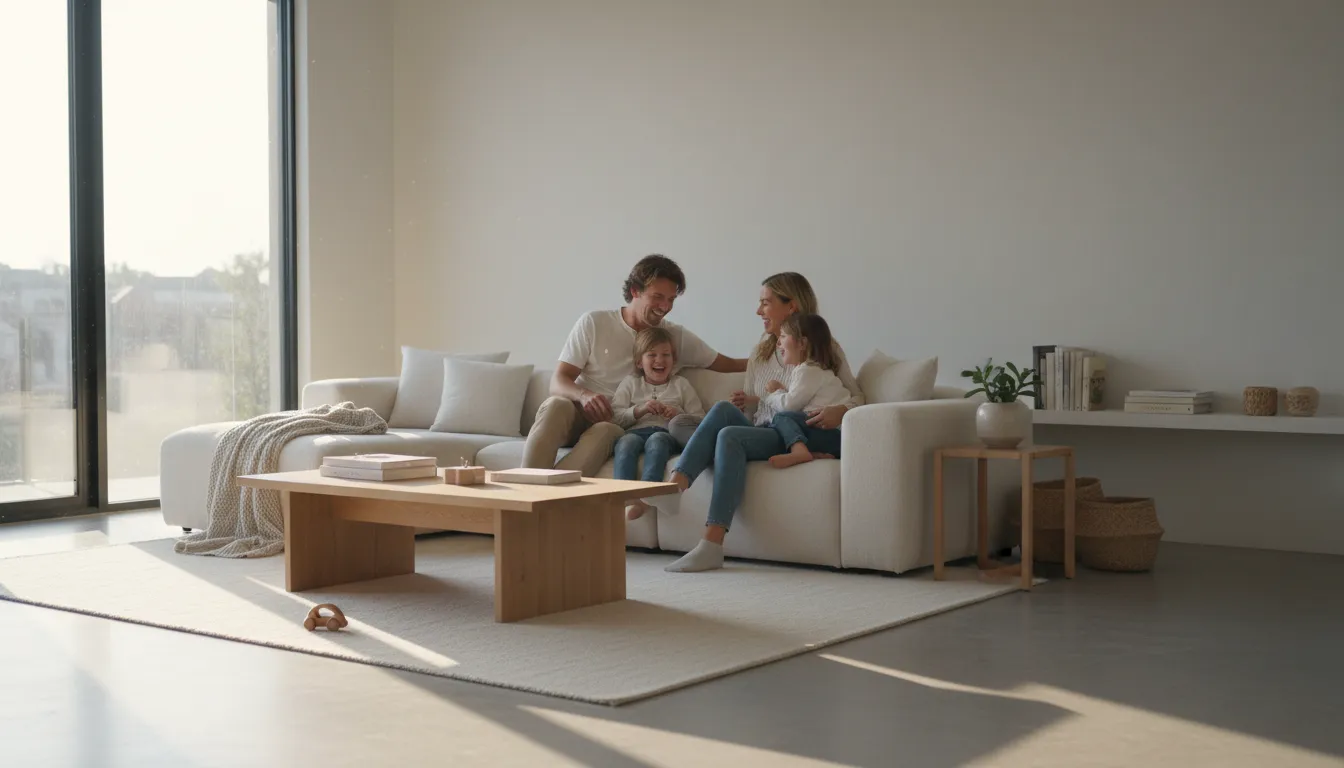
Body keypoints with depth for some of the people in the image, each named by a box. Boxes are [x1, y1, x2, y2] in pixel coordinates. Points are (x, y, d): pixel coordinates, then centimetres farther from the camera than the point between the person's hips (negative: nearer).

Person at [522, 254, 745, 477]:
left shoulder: (676, 337, 11)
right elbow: (558, 381, -2)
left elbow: (724, 364, 15)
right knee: (556, 405, -38)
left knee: (604, 431, -37)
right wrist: (584, 395, -24)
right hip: (579, 415, -1)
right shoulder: (593, 323, 3)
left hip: (618, 425, 1)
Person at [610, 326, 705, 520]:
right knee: (627, 441, -36)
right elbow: (615, 417, 10)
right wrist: (639, 410, -5)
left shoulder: (681, 384, 23)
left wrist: (679, 414, -4)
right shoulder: (631, 383, 24)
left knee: (656, 439, -38)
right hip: (636, 431, 1)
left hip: (667, 433, -1)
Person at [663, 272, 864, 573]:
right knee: (723, 409, -26)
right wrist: (745, 403, 1)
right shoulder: (762, 350, 23)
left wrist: (840, 411, -21)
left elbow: (857, 396, 1)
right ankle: (675, 485, -42)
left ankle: (712, 545, -41)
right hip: (758, 431, 5)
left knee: (730, 435, -32)